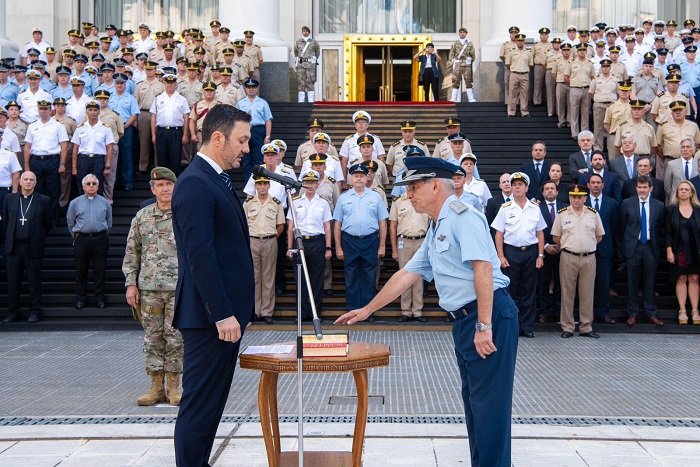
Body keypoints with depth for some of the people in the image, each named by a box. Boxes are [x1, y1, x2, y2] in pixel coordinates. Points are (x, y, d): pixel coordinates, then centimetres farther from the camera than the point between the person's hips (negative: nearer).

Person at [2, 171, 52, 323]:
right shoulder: (9, 198, 10)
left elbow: (48, 224, 7)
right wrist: (7, 240, 10)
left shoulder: (43, 201, 3)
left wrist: (38, 237, 7)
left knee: (34, 281, 2)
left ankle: (34, 312, 10)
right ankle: (12, 312, 13)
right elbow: (5, 221, 13)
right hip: (14, 246, 2)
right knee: (13, 281, 5)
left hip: (33, 247, -2)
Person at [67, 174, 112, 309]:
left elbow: (109, 223, 16)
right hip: (82, 239, 0)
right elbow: (70, 223, 16)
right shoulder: (75, 203, 7)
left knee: (100, 270, 2)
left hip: (100, 239, 0)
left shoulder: (105, 203, 8)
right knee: (81, 270, 4)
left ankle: (99, 298, 9)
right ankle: (80, 298, 12)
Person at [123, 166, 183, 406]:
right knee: (152, 337, 5)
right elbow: (131, 253, 11)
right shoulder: (142, 217, 9)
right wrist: (131, 284, 4)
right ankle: (156, 388, 13)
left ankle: (174, 387, 10)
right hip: (149, 288, 2)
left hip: (179, 288, -2)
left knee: (175, 337, 1)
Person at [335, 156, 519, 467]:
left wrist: (484, 326, -25)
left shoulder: (462, 216, -11)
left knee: (489, 402, -7)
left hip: (489, 315, -10)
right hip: (464, 320, 10)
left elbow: (483, 268, -21)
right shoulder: (436, 232, 20)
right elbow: (406, 275, 25)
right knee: (473, 399, 13)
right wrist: (367, 310, 27)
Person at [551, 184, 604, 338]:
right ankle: (567, 327, 8)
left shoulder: (593, 214, 7)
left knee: (587, 294, 5)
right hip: (568, 257, -1)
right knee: (567, 293, 2)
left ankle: (586, 327, 11)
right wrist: (566, 248, 6)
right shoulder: (562, 214, 3)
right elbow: (556, 237, 8)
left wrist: (588, 247, 10)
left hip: (589, 258, 1)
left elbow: (599, 236, 14)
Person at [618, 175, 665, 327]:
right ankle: (632, 313, 12)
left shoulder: (659, 206, 4)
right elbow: (621, 227, 3)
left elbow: (661, 228, 10)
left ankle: (651, 314, 15)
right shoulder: (626, 204, 0)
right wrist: (622, 247, 3)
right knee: (632, 282, 4)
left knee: (650, 282, 6)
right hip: (633, 246, -1)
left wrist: (658, 246, 6)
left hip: (650, 247, 1)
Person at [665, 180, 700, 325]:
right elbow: (668, 232, -1)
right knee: (681, 279, 2)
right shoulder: (671, 210, 1)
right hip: (678, 250, -1)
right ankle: (682, 311, 5)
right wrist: (669, 250, -8)